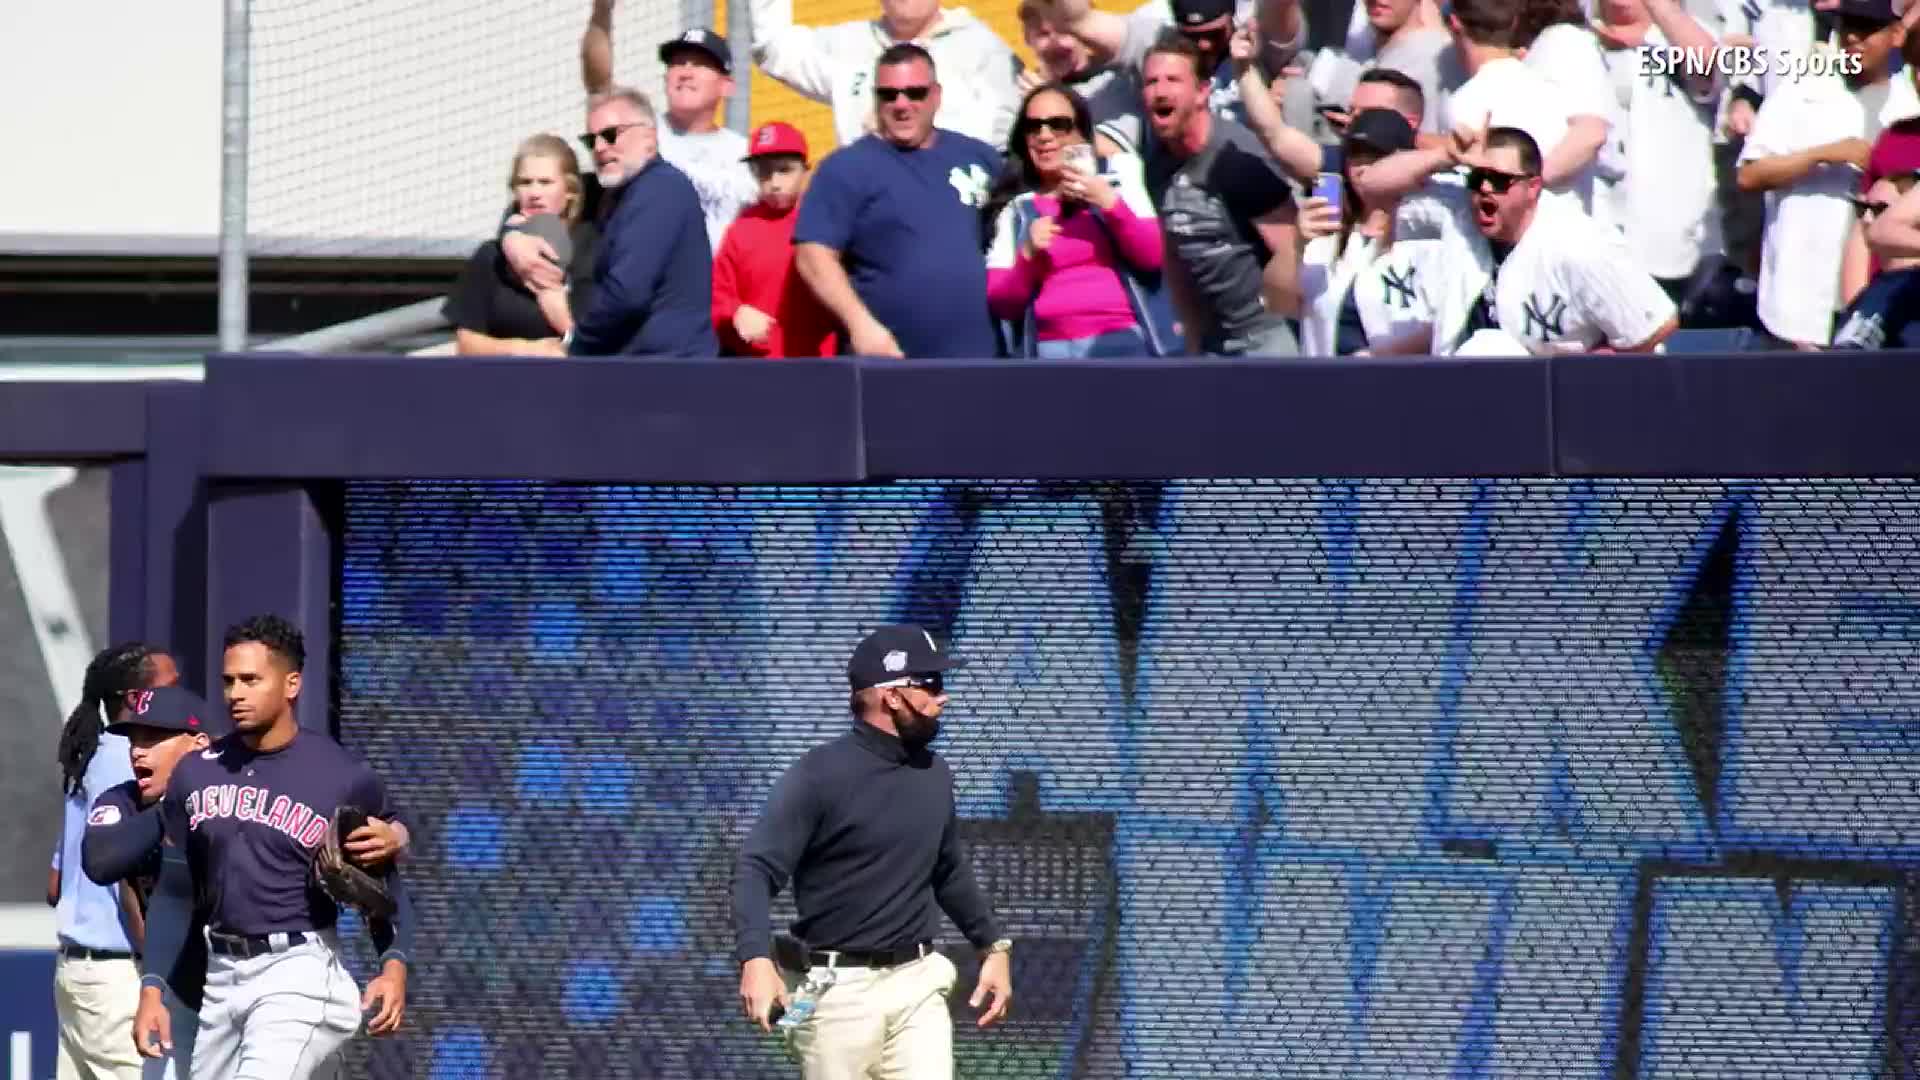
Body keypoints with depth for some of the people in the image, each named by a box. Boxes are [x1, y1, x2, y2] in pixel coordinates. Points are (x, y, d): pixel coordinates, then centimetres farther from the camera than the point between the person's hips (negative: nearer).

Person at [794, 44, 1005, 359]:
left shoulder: (978, 158, 14)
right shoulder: (848, 168, -1)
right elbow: (814, 256, -9)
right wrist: (861, 323, -19)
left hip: (976, 363, 4)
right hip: (887, 361, -4)